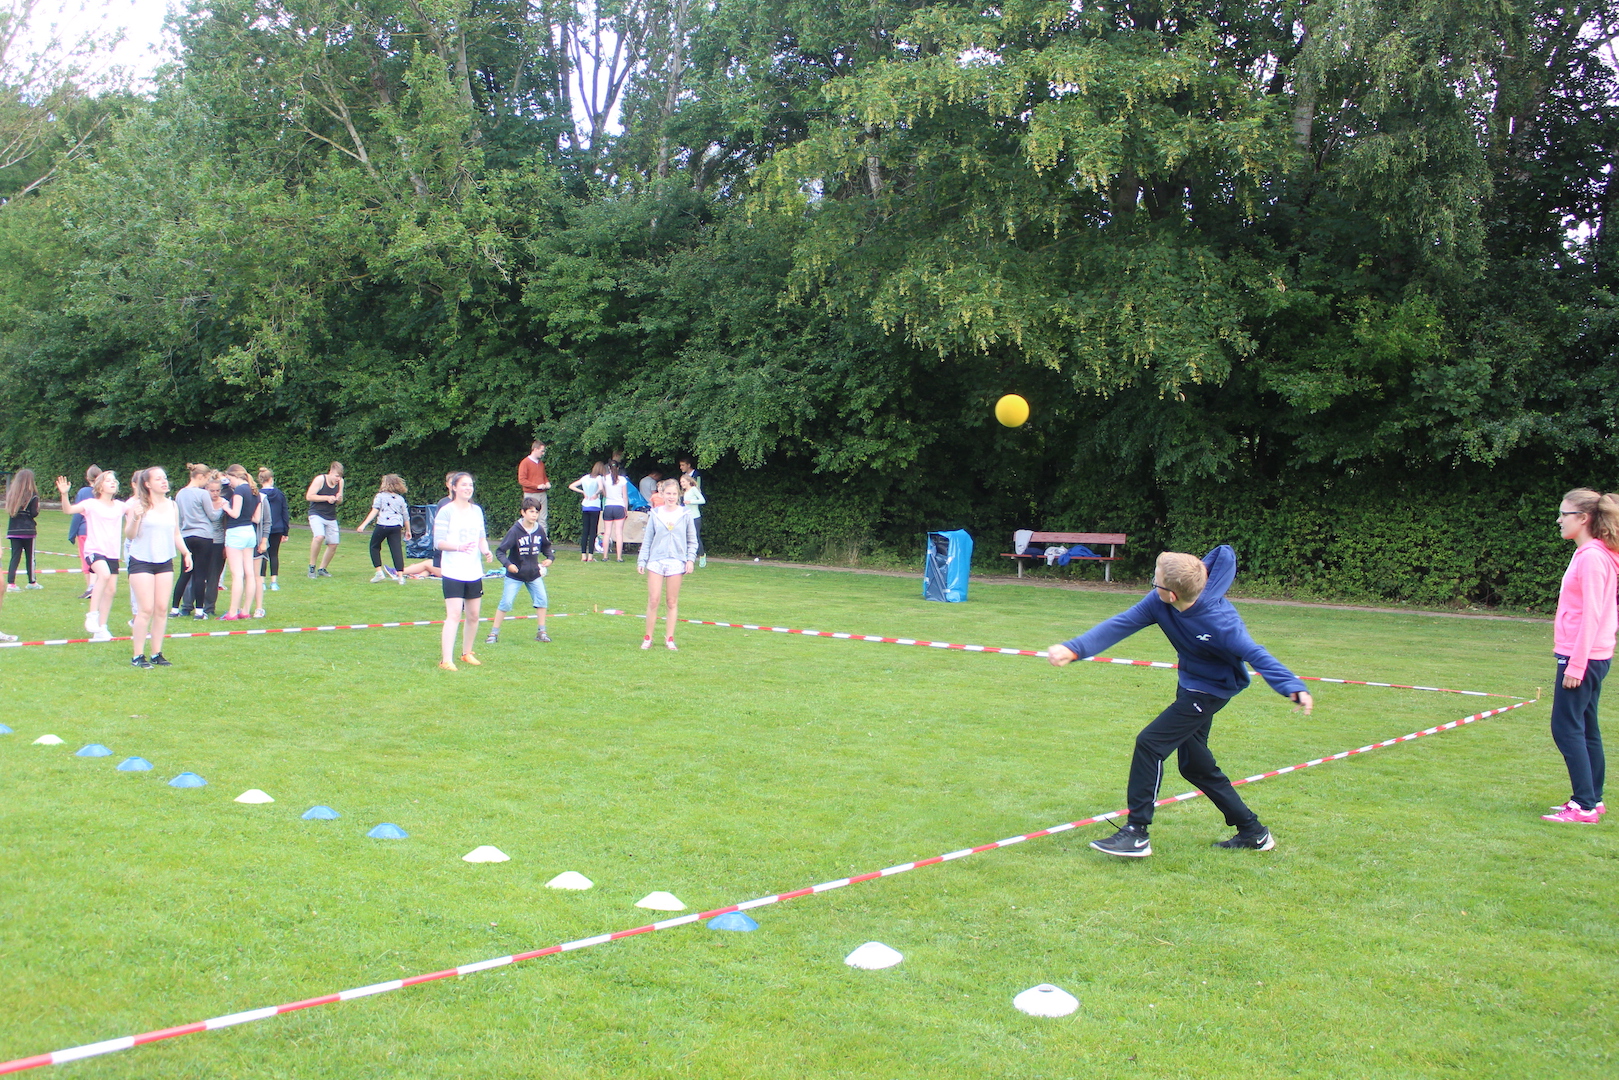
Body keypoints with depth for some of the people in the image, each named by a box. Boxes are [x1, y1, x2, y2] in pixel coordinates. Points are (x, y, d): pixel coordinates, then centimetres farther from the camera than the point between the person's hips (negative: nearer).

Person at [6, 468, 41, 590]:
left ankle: (10, 583, -8)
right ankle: (32, 582, 20)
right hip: (28, 530, -4)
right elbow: (34, 513, -11)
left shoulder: (11, 492, 5)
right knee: (30, 557, 9)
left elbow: (9, 510, 7)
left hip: (13, 530, 4)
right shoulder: (32, 494, -9)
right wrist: (38, 507, 8)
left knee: (15, 557, 4)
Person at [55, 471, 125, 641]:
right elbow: (69, 509, -17)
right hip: (94, 549, -5)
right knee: (104, 574, -32)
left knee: (111, 589, 4)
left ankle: (101, 628, 17)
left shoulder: (119, 506, 9)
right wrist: (64, 494, -33)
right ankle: (92, 615, -21)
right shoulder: (91, 504, -5)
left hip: (112, 553, 5)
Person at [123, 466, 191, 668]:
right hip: (141, 561, -5)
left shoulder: (172, 505, 10)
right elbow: (129, 535, -9)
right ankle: (137, 656, 0)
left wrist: (186, 553, 7)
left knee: (162, 609, 3)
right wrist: (135, 518, -26)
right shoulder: (139, 505, -7)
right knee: (146, 609, -8)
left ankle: (156, 653, 12)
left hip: (165, 562, 5)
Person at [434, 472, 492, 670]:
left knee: (473, 616, 11)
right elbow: (438, 542, -11)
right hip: (453, 572, -6)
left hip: (474, 572, 6)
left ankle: (467, 653, 28)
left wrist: (485, 549, -2)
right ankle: (446, 660, -15)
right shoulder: (446, 511, -7)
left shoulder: (477, 510, 12)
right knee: (454, 615, -14)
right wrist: (459, 547, -28)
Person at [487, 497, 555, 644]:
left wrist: (549, 557, -4)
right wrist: (507, 564, -33)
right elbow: (500, 551, -17)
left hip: (534, 574, 4)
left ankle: (541, 632, 13)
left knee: (542, 600, 1)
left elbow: (546, 546, 15)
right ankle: (494, 633, 5)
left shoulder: (539, 530, -4)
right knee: (506, 603, -5)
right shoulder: (515, 531, -18)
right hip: (515, 575, -4)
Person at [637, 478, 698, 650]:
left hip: (676, 562, 0)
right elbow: (647, 540, 9)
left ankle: (669, 639, 11)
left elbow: (692, 541, 10)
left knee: (673, 602, 4)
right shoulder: (655, 514, 5)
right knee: (653, 600, -3)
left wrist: (690, 559, -1)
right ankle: (648, 638, 6)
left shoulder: (685, 515, 4)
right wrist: (641, 560, 4)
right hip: (656, 561, 0)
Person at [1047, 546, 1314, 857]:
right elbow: (1121, 624, -20)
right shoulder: (1159, 602, -18)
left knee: (1150, 743, -16)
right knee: (1194, 765, 17)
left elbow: (1255, 655, -32)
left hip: (1210, 690, -8)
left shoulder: (1219, 623, -34)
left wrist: (1293, 688, -45)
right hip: (1189, 684, 8)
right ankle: (1253, 833, 30)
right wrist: (1075, 649, -32)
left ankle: (1136, 834, -8)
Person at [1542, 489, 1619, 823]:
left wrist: (1576, 664, -20)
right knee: (1585, 728, 13)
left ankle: (1584, 807, -5)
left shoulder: (1591, 557, -16)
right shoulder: (1590, 554, 13)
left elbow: (1591, 614, -20)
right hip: (1590, 657, 10)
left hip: (1582, 657, -10)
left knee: (1566, 727, -7)